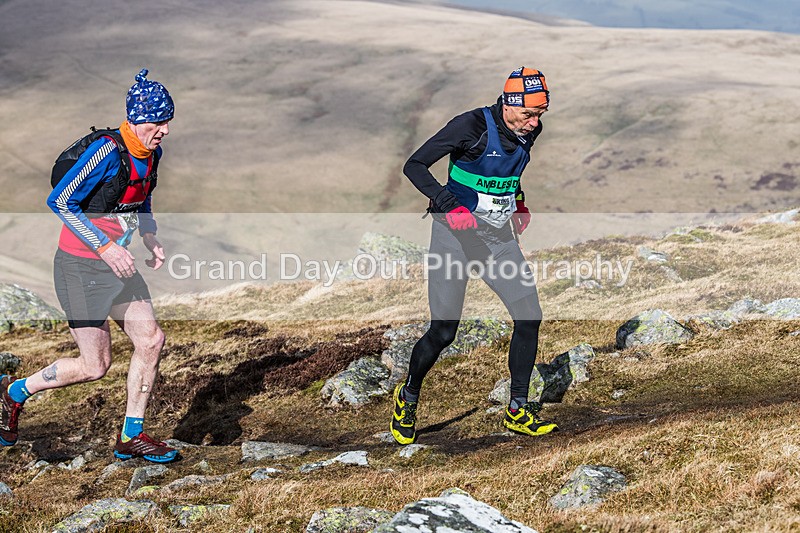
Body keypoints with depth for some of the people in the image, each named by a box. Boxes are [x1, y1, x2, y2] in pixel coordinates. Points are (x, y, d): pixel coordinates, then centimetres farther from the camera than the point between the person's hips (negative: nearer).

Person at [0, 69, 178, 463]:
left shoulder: (151, 153, 4)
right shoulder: (107, 152, -23)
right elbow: (59, 202, -22)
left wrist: (150, 239, 2)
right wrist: (105, 246, -25)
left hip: (116, 264, 8)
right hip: (81, 267, -8)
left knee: (151, 341, 0)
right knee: (95, 365, -3)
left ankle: (131, 436, 12)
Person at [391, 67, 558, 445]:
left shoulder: (529, 131, 2)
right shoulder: (472, 126, -19)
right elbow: (414, 165, -16)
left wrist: (518, 202, 9)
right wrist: (449, 205, -26)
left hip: (500, 238, 6)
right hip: (457, 234, -6)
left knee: (530, 318, -6)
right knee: (443, 332, -7)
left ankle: (518, 411, 6)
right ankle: (408, 397, 20)